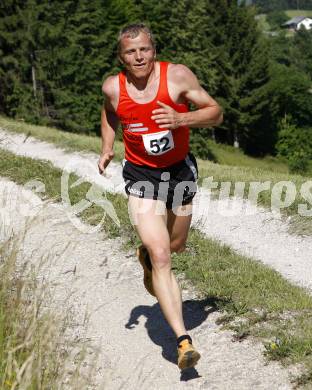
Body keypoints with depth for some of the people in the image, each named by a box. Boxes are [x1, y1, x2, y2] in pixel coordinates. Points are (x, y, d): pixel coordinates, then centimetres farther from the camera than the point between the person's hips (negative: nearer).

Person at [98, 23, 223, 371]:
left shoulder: (178, 75, -16)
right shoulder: (113, 87, -10)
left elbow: (216, 113, -11)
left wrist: (180, 119, -28)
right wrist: (107, 148, 1)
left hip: (180, 170, 1)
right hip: (141, 175, -1)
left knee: (176, 245, 21)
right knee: (161, 256, -15)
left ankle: (146, 256, 59)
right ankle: (183, 340, -17)